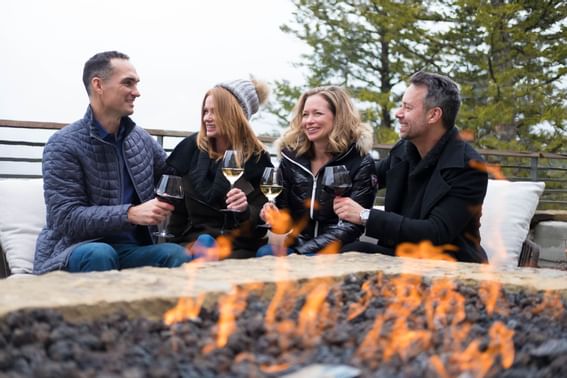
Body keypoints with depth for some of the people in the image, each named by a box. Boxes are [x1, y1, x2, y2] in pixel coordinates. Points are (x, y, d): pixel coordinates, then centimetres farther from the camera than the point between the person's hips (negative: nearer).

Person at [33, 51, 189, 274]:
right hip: (76, 250, -4)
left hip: (129, 249, 4)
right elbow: (65, 218, -16)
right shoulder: (63, 145, -8)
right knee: (99, 254, -37)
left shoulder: (141, 139, 10)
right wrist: (130, 214, -28)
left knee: (176, 254, -26)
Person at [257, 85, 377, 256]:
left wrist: (299, 252, -20)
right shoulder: (291, 157, 7)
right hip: (293, 246, 4)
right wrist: (273, 215, -12)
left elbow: (352, 225, -10)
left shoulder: (360, 163, -4)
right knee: (264, 254, -28)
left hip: (335, 250, -4)